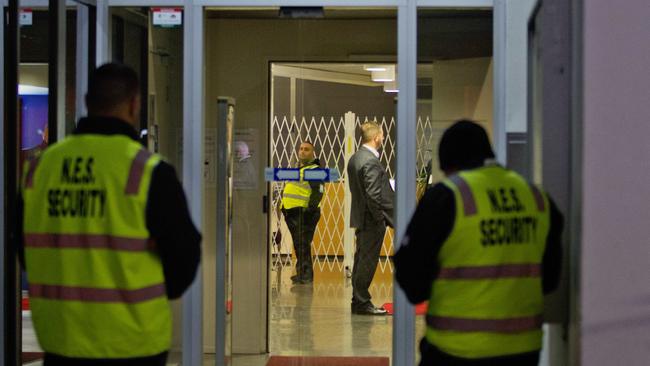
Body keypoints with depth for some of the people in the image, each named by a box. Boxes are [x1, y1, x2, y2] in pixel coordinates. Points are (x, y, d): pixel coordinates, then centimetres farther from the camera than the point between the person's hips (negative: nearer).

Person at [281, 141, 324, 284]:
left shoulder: (315, 170, -6)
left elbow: (318, 192, -16)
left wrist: (311, 208, -25)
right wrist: (284, 208, 23)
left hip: (304, 212, -9)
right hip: (292, 212, 9)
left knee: (303, 245, -10)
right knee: (298, 245, 13)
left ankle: (305, 275, -8)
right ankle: (301, 273, 20)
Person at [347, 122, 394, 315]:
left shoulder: (355, 158, 11)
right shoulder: (371, 162, -19)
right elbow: (373, 195, -23)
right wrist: (381, 218, -15)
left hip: (360, 217, 10)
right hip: (372, 219, -10)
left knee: (362, 260, 14)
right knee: (368, 261, -3)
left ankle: (358, 301, 20)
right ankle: (362, 302, 2)